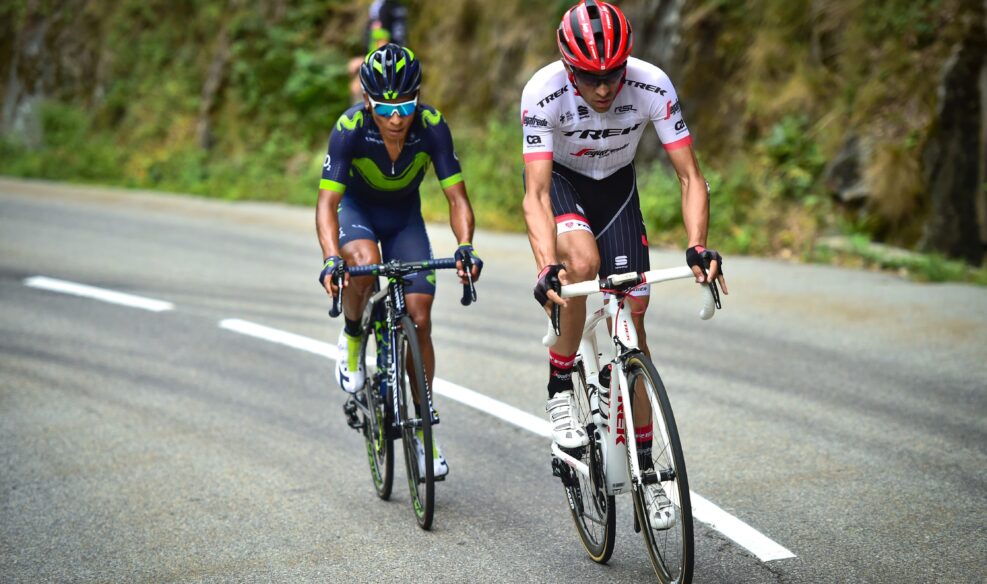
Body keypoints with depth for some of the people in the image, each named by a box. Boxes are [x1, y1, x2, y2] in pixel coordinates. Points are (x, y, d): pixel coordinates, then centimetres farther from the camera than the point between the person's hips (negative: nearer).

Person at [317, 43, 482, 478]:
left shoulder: (432, 126, -28)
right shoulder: (350, 128, -32)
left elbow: (457, 198, -26)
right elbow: (327, 202, -34)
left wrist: (465, 247, -44)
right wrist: (331, 258, -51)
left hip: (405, 216, 2)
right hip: (356, 209, -2)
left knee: (419, 321, -8)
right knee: (366, 262, -37)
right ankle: (352, 338, -6)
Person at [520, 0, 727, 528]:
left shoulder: (652, 86, -30)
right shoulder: (543, 92, -33)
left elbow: (690, 177, -26)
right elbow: (536, 193, -37)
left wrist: (697, 247, -42)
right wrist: (546, 269, -51)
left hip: (617, 187, 2)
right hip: (561, 182, -2)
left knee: (632, 318, -3)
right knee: (582, 261, -35)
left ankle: (645, 466, 6)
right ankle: (560, 390, -13)